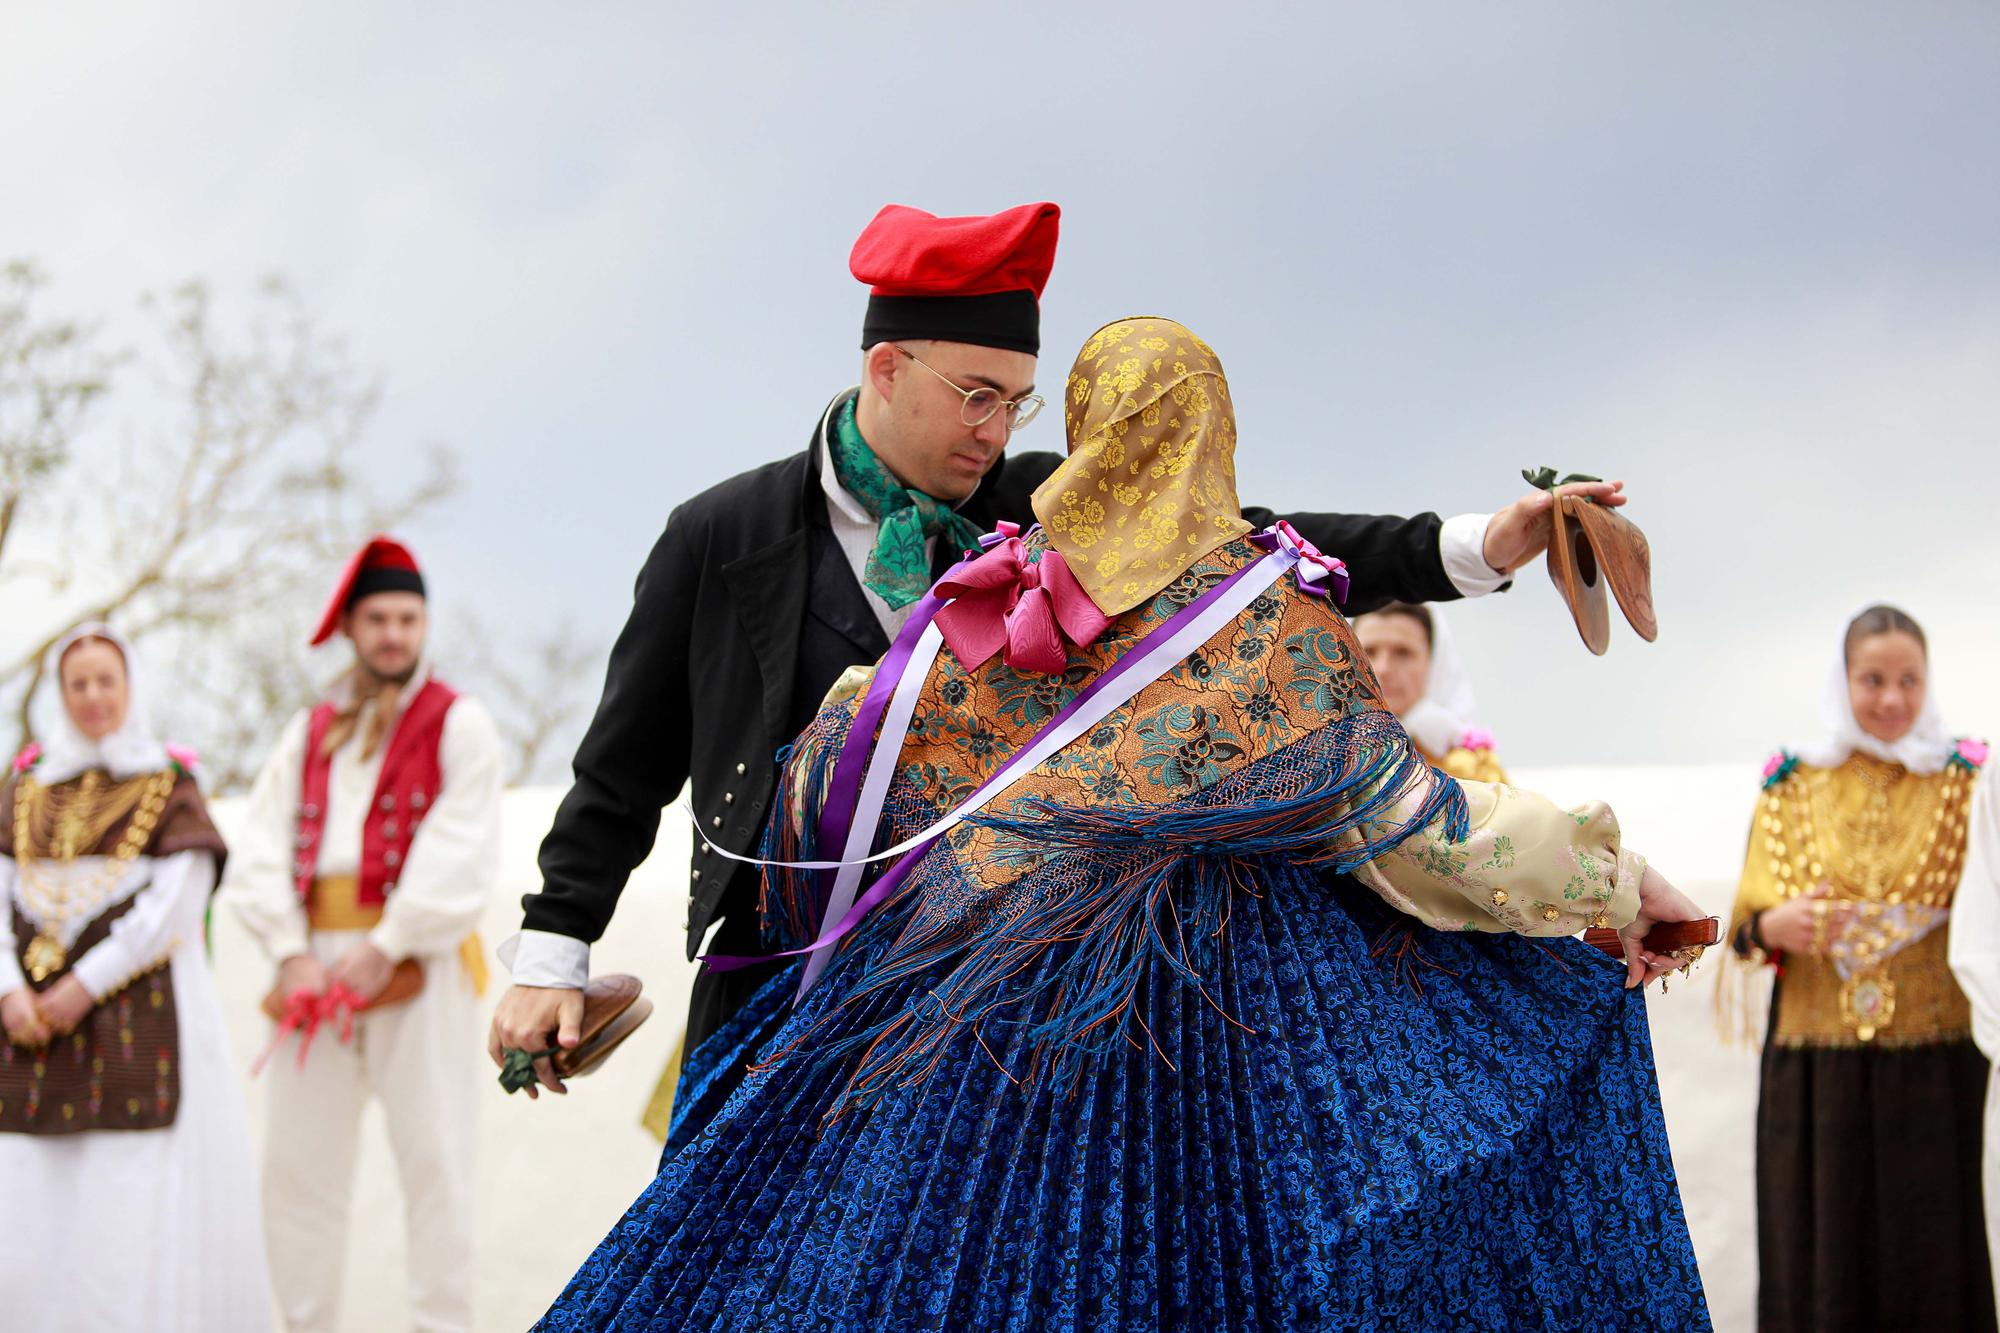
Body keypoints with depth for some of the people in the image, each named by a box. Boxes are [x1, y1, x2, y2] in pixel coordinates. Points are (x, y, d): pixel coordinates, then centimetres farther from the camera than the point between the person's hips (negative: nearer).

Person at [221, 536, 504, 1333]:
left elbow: (459, 862, -8)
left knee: (434, 1159, -5)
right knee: (295, 1162, 4)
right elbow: (260, 855, 8)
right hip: (317, 962, 5)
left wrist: (387, 948, -14)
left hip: (415, 965, -5)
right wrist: (291, 954, -7)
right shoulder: (310, 733, 17)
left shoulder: (457, 724, 3)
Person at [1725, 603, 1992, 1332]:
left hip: (1933, 1060, -1)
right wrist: (1771, 927, -10)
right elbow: (1749, 920, 10)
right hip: (1815, 1063, 1)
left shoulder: (1966, 783, 4)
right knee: (1819, 1254, 0)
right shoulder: (1792, 784, 8)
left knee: (1928, 1253, -2)